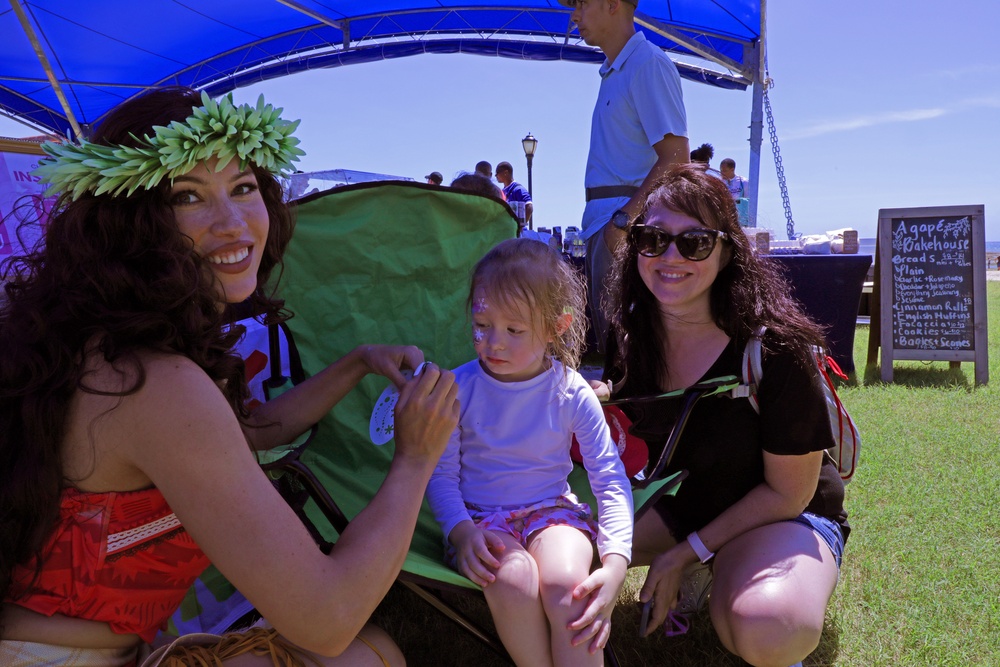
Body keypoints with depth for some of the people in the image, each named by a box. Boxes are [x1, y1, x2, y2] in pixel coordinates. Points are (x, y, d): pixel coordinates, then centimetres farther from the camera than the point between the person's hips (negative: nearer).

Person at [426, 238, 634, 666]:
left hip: (552, 510, 0)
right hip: (480, 517, 0)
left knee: (565, 581, -33)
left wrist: (616, 566, -20)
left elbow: (611, 481, -6)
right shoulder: (460, 388, -6)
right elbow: (441, 473, -1)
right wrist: (460, 530, -20)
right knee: (513, 579, -32)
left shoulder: (572, 394, -7)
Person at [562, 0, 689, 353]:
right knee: (608, 340, 13)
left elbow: (676, 157, -18)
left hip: (629, 219, -10)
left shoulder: (648, 64, -10)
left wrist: (624, 219, -22)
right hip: (604, 219, 10)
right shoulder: (613, 72, 20)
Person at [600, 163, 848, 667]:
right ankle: (690, 579, 8)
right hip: (678, 500, 6)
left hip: (783, 517, -5)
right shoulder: (628, 334, -12)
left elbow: (788, 493, -16)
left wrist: (687, 552, -15)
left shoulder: (775, 347, -26)